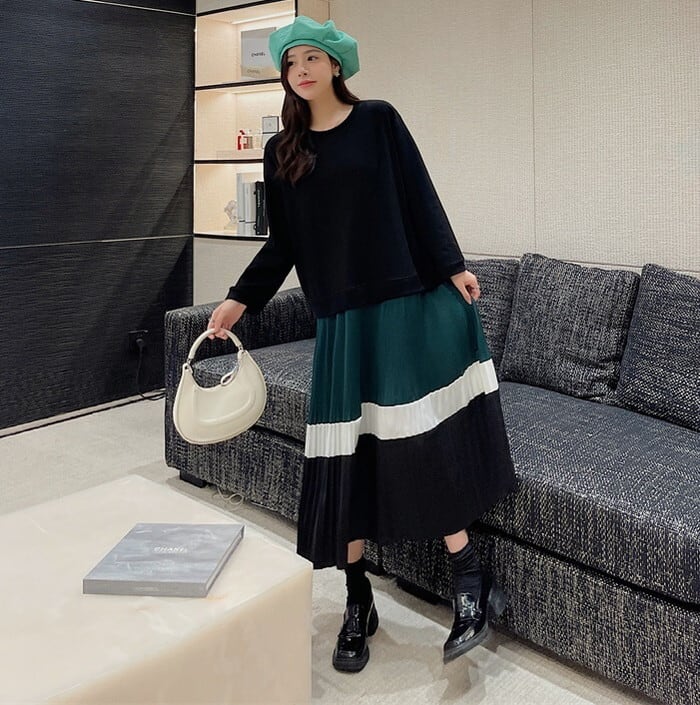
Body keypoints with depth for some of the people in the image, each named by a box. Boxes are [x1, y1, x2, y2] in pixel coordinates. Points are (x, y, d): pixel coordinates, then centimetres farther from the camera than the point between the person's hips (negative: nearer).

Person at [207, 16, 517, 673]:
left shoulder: (378, 120, 4)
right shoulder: (282, 151, 11)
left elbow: (419, 198, 1)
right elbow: (282, 244, 13)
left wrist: (453, 267, -6)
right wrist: (240, 299, 6)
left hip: (411, 302, -2)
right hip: (342, 316, 3)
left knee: (426, 440, -6)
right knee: (345, 455, 1)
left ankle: (469, 584, 7)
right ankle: (357, 602, 13)